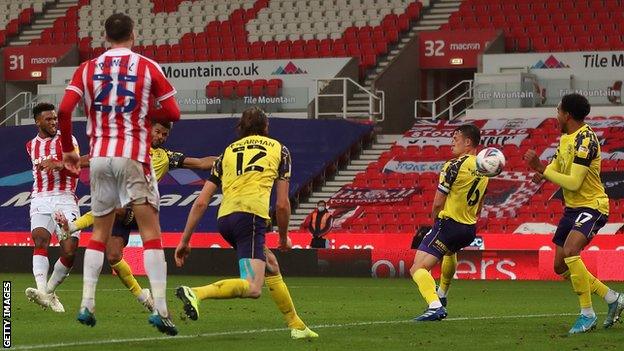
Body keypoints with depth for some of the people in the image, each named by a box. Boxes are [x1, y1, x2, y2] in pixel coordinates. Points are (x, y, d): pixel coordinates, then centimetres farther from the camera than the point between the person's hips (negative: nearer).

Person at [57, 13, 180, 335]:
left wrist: (67, 150, 9)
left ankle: (87, 305, 9)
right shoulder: (148, 68, 0)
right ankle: (160, 309, -15)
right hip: (133, 157, -3)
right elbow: (173, 114, 0)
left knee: (99, 232, 15)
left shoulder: (87, 69, 6)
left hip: (99, 158, 3)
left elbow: (64, 110, -4)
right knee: (150, 230, -4)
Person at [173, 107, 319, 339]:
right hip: (250, 215, -6)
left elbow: (201, 203, 18)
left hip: (224, 218, 6)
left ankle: (296, 326, 29)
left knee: (272, 267, 25)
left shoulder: (228, 152, 25)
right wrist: (284, 237, 30)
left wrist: (184, 240, 20)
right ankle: (196, 294, -34)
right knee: (252, 289, -15)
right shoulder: (278, 149, 18)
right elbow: (282, 204, 14)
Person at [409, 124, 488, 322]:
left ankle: (435, 306, -34)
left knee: (418, 268, -12)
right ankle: (441, 295, 58)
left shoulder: (454, 166, -17)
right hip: (470, 228, 8)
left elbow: (438, 203, -14)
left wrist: (435, 218, 6)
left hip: (448, 222, -8)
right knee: (450, 252, 41)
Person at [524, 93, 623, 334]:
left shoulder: (585, 141, -21)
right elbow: (558, 165, 17)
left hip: (592, 206, -10)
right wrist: (542, 173, -6)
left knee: (569, 251, -31)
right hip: (572, 208, 10)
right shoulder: (565, 138, 8)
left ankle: (587, 314, -23)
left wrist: (542, 169, -22)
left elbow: (573, 182, -26)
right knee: (561, 266, 10)